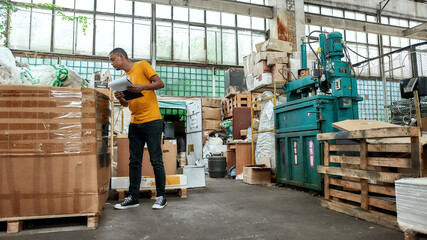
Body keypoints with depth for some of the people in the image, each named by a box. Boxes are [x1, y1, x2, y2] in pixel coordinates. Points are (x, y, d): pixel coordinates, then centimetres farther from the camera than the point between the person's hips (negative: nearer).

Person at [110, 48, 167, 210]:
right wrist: (120, 98, -1)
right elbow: (127, 104, 21)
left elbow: (160, 83, -6)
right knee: (134, 161, 8)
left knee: (156, 160, -2)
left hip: (151, 121, -7)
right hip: (134, 123, 7)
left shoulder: (142, 66, 1)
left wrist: (142, 87, -21)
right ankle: (133, 197, 16)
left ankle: (161, 196, 9)